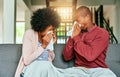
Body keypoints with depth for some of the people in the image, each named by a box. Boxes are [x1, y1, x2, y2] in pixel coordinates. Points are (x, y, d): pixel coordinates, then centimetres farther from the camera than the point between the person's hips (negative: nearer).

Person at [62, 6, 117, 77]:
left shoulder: (102, 33, -3)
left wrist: (76, 37, -9)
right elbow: (66, 57, 4)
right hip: (79, 69, 3)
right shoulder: (76, 32, 9)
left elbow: (90, 55, -18)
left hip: (98, 70, -2)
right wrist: (72, 37, -6)